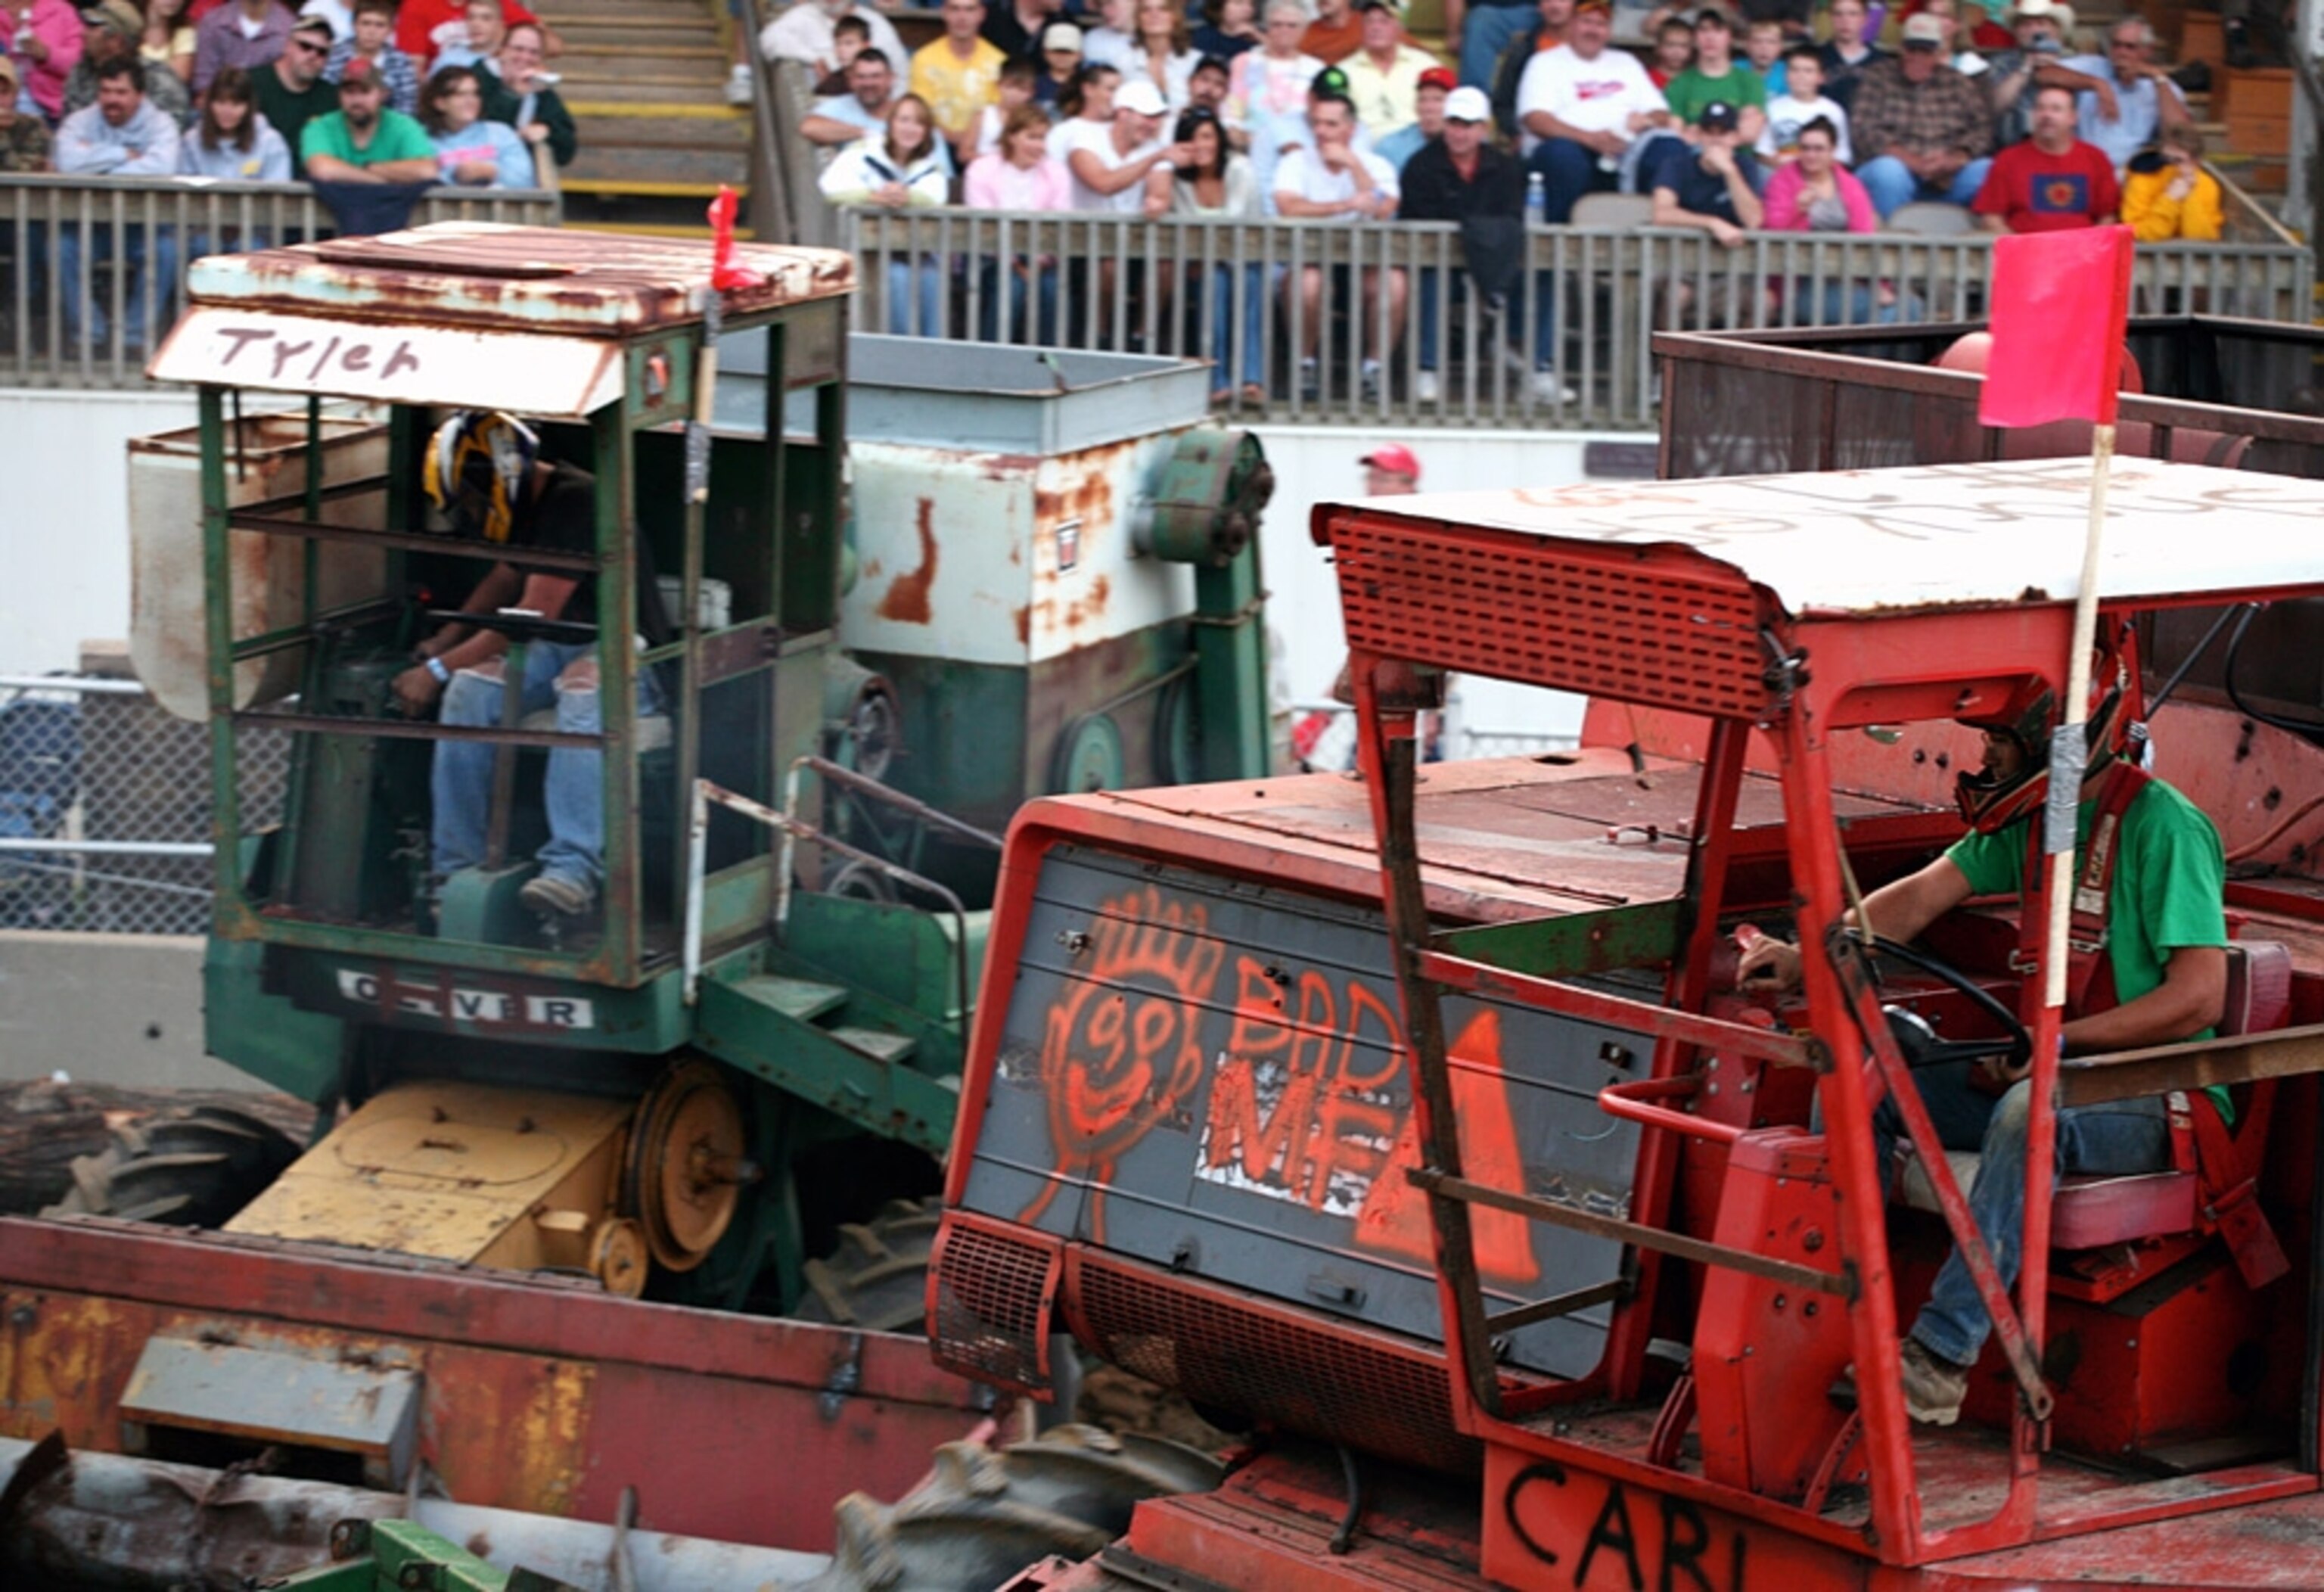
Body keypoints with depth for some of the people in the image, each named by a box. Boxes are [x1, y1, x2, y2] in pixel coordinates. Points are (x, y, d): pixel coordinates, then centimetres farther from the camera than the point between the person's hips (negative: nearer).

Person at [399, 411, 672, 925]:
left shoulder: (576, 503, -19)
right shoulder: (531, 507, 10)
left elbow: (534, 617, -21)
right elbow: (507, 576, 32)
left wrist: (437, 671, -16)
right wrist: (446, 641, 21)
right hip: (557, 649, 8)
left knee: (584, 695, -40)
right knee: (470, 691, -18)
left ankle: (574, 868, -45)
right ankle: (455, 870, -18)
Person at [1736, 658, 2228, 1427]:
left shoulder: (2164, 828, -15)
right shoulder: (2032, 815, 8)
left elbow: (2197, 995, -20)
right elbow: (1923, 896, 4)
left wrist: (2057, 1039, -24)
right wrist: (1809, 956, -11)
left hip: (2153, 1099, -8)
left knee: (2031, 1107, -39)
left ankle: (1942, 1357, -41)